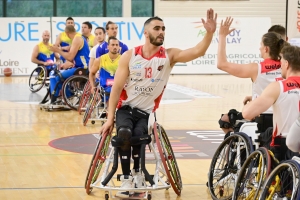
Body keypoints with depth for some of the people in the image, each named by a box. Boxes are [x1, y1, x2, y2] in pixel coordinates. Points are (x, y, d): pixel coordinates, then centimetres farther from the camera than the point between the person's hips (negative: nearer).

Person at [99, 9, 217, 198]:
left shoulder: (169, 55, -4)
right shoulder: (130, 56, -5)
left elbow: (197, 52, -19)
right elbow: (117, 87, -5)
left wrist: (210, 33, -37)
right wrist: (110, 118, -11)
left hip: (146, 112, 1)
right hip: (125, 108, 0)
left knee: (138, 136, -27)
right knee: (124, 133, -30)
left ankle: (137, 172, 3)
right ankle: (127, 179, -16)